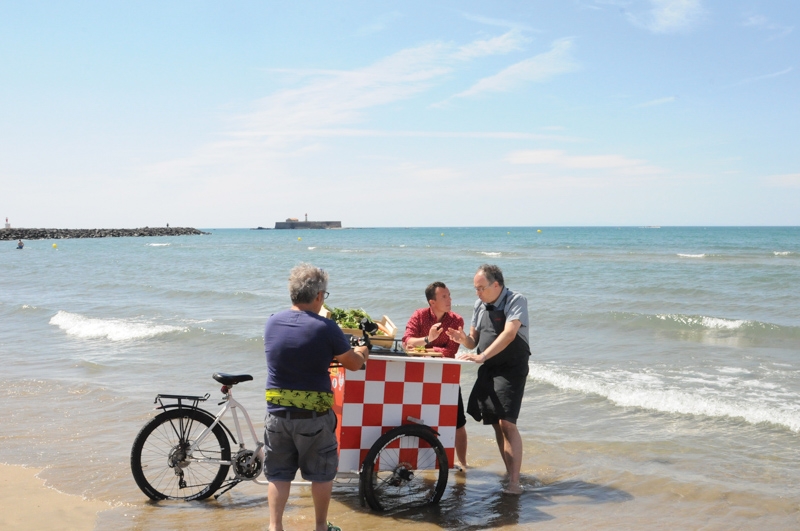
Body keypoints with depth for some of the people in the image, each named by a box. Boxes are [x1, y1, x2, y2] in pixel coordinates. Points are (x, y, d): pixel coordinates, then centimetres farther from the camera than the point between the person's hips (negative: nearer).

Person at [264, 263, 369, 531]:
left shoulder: (272, 323, -1)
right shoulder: (326, 328, -15)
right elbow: (354, 363, -4)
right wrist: (362, 351, 20)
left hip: (277, 412, 3)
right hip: (314, 416, -3)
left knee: (278, 473, 15)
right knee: (321, 473, 15)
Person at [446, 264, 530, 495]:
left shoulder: (516, 301, -12)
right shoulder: (479, 306, 9)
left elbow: (509, 334, -26)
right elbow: (474, 341, 13)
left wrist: (482, 356, -33)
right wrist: (463, 338, -10)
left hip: (511, 369, -7)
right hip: (488, 370, 7)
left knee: (506, 422, -16)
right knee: (495, 423, 8)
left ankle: (514, 482, -15)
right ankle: (509, 473, 19)